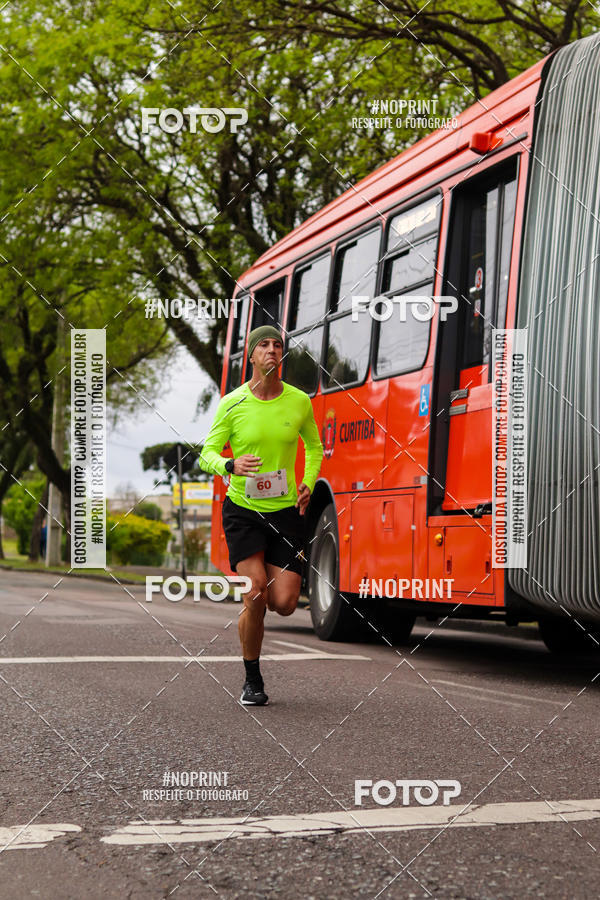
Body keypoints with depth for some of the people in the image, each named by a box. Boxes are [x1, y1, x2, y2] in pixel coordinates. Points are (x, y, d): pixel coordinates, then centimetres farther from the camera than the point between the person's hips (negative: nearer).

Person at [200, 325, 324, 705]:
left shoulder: (299, 401, 2)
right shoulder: (232, 403, -4)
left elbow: (314, 446, 20)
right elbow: (207, 454, 0)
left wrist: (308, 484, 2)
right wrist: (231, 466, -23)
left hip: (286, 510, 2)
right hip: (243, 510, -2)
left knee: (285, 603, -7)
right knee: (255, 596, -15)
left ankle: (262, 578, 34)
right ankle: (252, 681, 5)